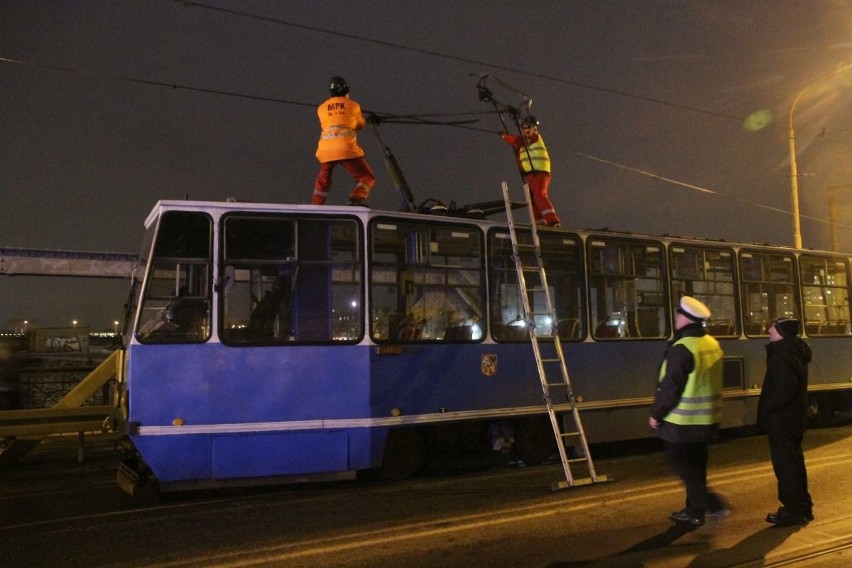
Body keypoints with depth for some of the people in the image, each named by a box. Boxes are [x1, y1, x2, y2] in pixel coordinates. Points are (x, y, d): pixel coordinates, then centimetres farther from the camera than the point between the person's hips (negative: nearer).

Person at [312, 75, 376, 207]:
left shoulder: (321, 108, 13)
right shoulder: (353, 105, 9)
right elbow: (361, 125, 23)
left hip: (326, 151, 3)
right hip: (347, 150, -3)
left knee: (323, 181, 24)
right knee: (367, 178, 4)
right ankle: (356, 200, -18)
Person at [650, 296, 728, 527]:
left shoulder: (682, 348, -20)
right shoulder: (712, 344, 8)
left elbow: (670, 386, -20)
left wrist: (656, 413, -9)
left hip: (684, 419, -8)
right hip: (707, 418, 9)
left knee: (679, 462, 2)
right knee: (695, 464, 15)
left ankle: (712, 503, -4)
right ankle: (695, 511, 22)